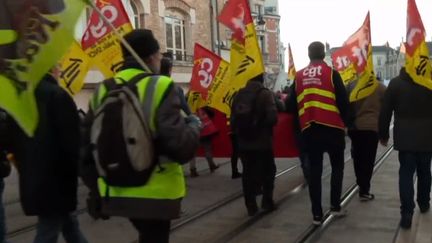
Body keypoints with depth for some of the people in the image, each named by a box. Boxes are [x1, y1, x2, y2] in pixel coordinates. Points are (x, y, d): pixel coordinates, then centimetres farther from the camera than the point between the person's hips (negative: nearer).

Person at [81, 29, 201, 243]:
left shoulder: (103, 91, 4)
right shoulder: (160, 87, -14)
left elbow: (88, 148, 8)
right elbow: (179, 147, -24)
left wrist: (96, 191, 19)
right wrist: (193, 126, -2)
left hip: (116, 192, 6)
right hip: (155, 192, -6)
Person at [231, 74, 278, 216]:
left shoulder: (239, 94, 5)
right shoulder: (265, 93, -11)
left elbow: (233, 118, 7)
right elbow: (272, 117, -19)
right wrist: (265, 127, 1)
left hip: (244, 143, 4)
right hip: (262, 142, -4)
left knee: (248, 174, 10)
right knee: (267, 171, 13)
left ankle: (251, 206, 12)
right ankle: (267, 202, 16)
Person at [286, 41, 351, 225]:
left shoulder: (299, 76, 5)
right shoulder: (331, 73, -4)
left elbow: (291, 105, 7)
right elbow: (343, 102, -6)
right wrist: (346, 121, 9)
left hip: (309, 130, 3)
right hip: (332, 128, -2)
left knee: (314, 171, 8)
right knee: (337, 166, 16)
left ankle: (317, 214, 9)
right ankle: (335, 206, 13)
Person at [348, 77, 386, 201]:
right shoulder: (380, 87, 0)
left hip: (355, 127, 2)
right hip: (372, 127, -2)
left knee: (358, 158, 15)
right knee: (368, 159, 1)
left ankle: (362, 186, 25)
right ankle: (364, 191, 3)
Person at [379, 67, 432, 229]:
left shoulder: (396, 83, -4)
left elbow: (385, 112, -2)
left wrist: (383, 134, 8)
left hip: (405, 137, -1)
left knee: (406, 173, 1)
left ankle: (407, 213, -8)